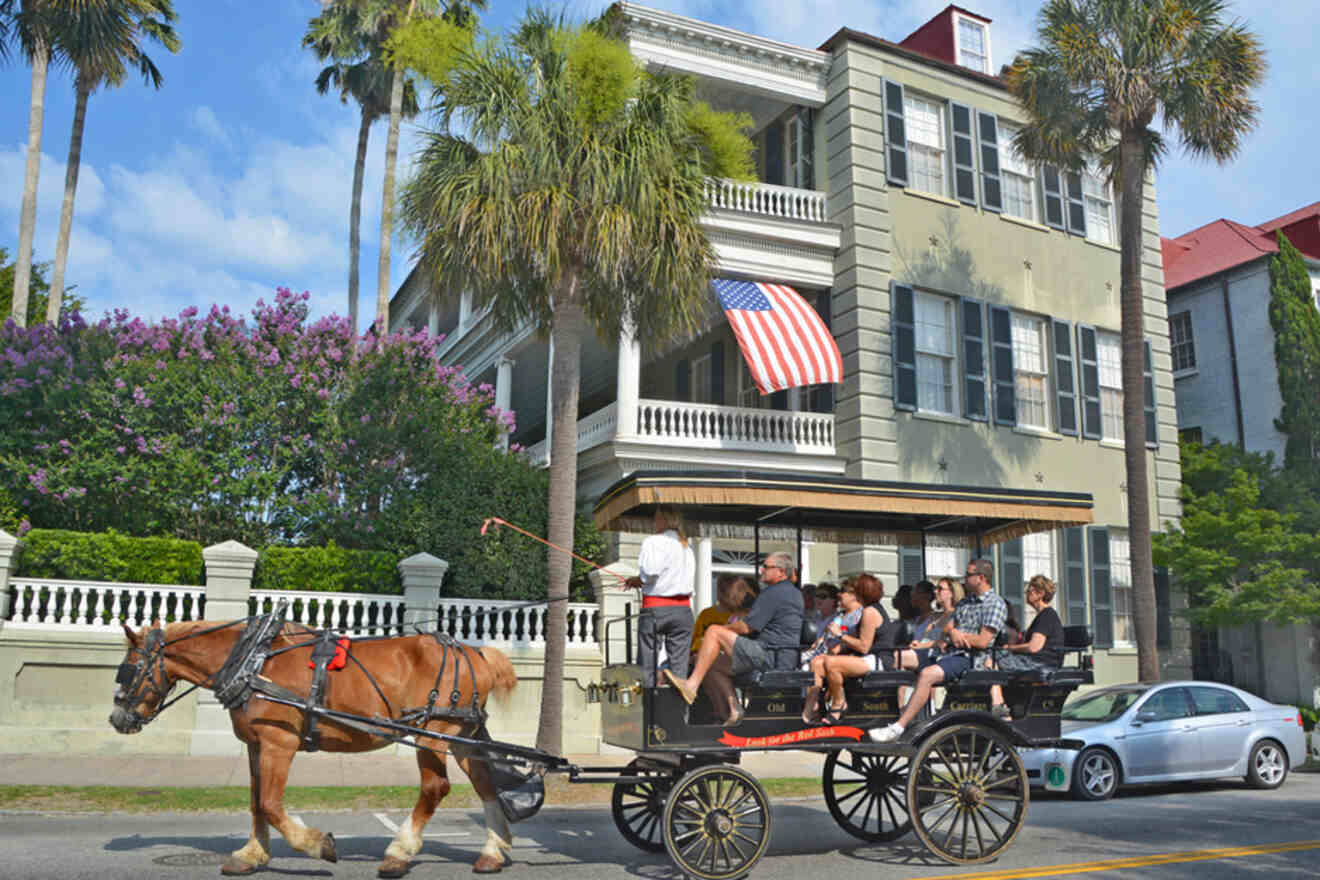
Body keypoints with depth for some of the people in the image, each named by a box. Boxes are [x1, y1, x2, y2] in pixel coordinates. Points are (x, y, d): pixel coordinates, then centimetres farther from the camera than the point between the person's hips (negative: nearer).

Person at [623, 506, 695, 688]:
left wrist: (638, 580, -2)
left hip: (655, 608, -5)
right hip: (683, 609, 5)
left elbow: (650, 571, -21)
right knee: (679, 667, 5)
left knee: (648, 666, 2)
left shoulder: (654, 542, -6)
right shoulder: (688, 548, 15)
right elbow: (691, 582, 12)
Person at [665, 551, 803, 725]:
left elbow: (746, 627, -17)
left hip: (769, 657, -11)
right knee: (714, 664, 15)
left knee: (714, 632, -16)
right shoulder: (795, 593, 19)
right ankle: (732, 712, 8)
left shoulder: (773, 593, -13)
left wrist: (724, 628, 2)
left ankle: (691, 685, -21)